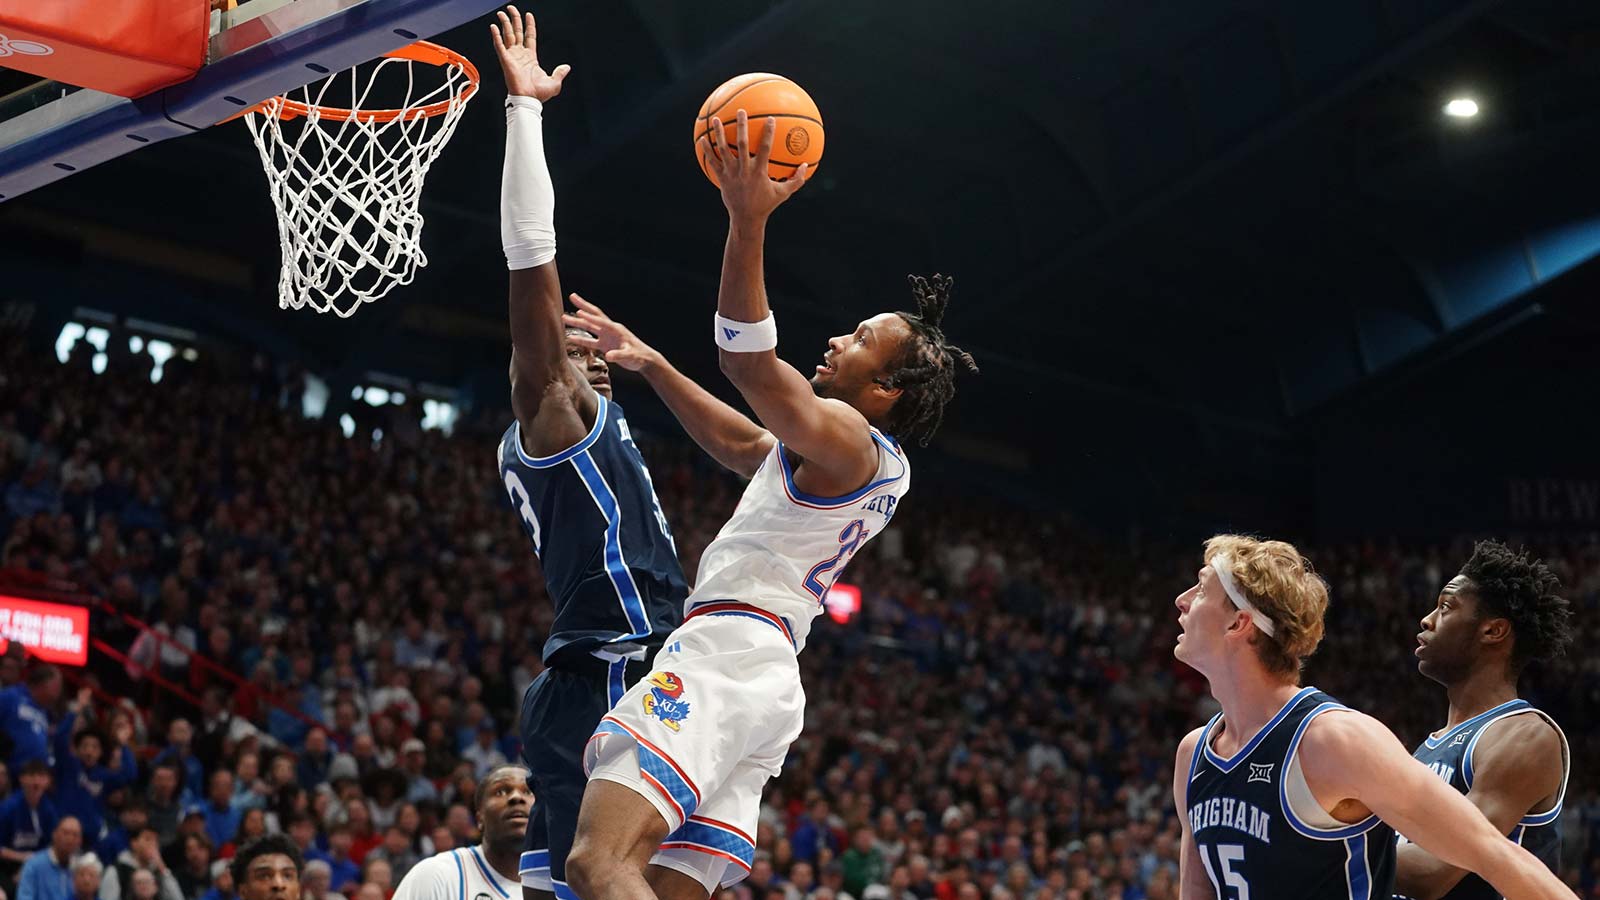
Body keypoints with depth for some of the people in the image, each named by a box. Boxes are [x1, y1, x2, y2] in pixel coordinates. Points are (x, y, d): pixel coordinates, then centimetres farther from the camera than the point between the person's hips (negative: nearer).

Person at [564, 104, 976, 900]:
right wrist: (648, 363, 41)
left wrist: (747, 222, -28)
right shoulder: (872, 464, 25)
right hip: (769, 677, 10)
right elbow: (740, 442, 40)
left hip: (723, 655, -10)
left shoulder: (847, 438, -5)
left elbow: (749, 363, -22)